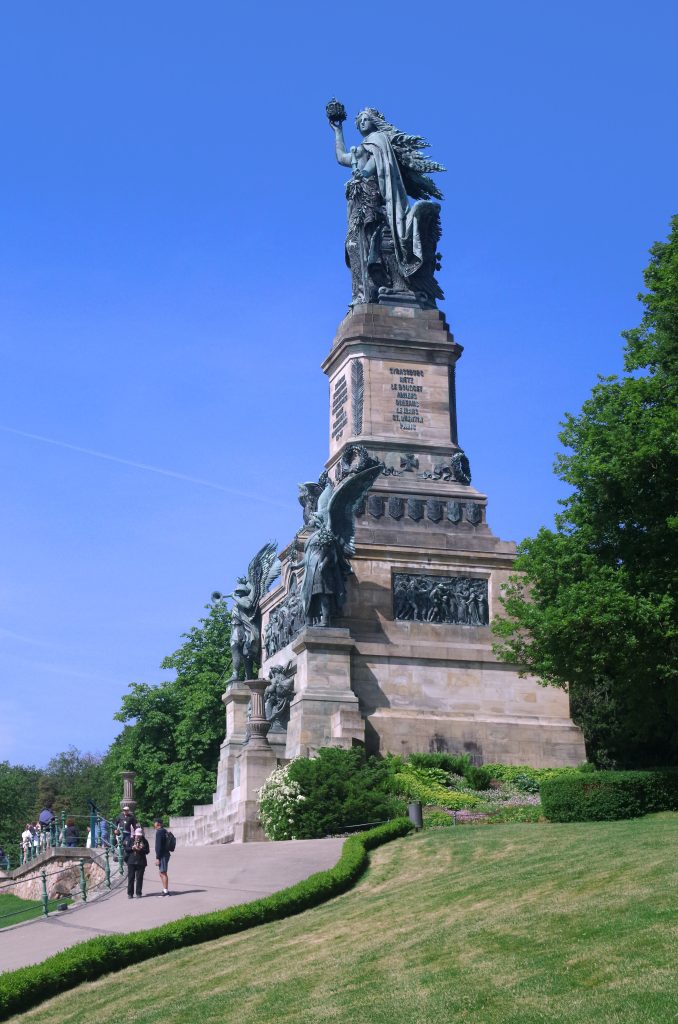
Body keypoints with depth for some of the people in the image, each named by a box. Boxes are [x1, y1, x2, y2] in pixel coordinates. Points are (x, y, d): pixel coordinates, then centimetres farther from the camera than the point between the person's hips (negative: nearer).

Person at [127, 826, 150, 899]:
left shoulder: (144, 841, 5)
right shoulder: (130, 840, 6)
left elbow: (147, 851, 0)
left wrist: (141, 849, -15)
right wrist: (132, 848, -13)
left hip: (141, 862, 0)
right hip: (131, 862, 0)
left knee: (139, 878, 0)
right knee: (131, 878, -1)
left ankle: (138, 893, 8)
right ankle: (130, 893, 5)